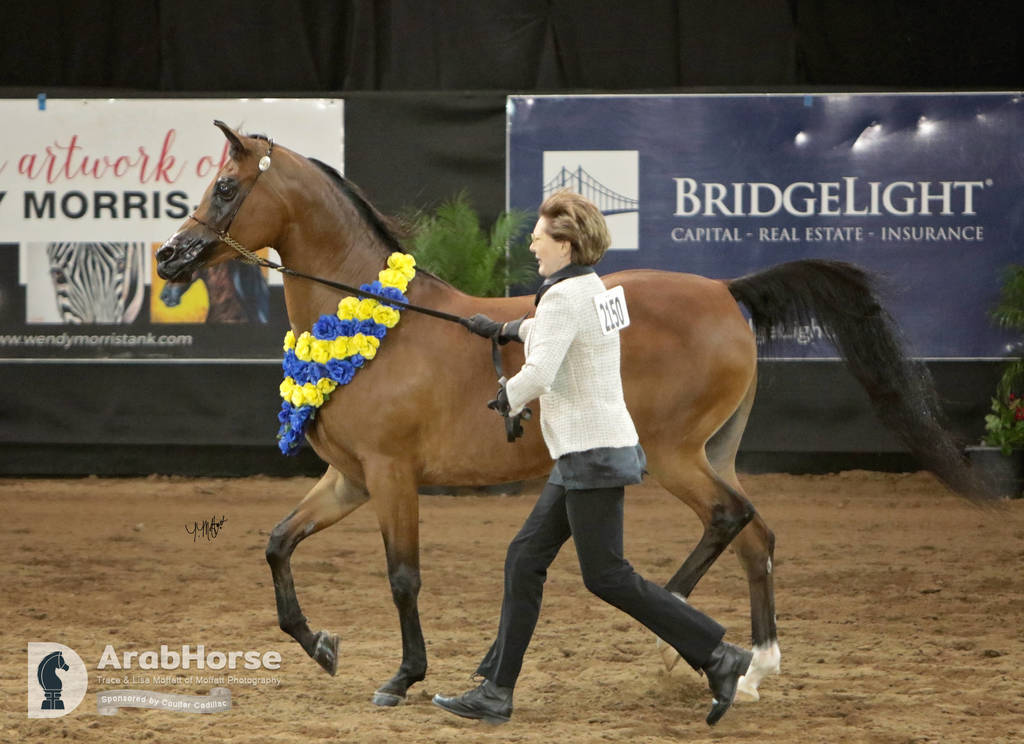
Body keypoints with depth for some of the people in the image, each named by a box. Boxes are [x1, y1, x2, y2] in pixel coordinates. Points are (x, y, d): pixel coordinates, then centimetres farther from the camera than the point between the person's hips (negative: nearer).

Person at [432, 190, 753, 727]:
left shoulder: (565, 297, -17)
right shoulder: (593, 289, 13)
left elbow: (538, 374, -27)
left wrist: (507, 399, -8)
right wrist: (504, 330, 39)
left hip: (594, 456, -10)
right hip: (581, 458, 10)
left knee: (606, 577, -7)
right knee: (525, 560, 10)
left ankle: (718, 656, -5)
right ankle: (496, 692, 11)